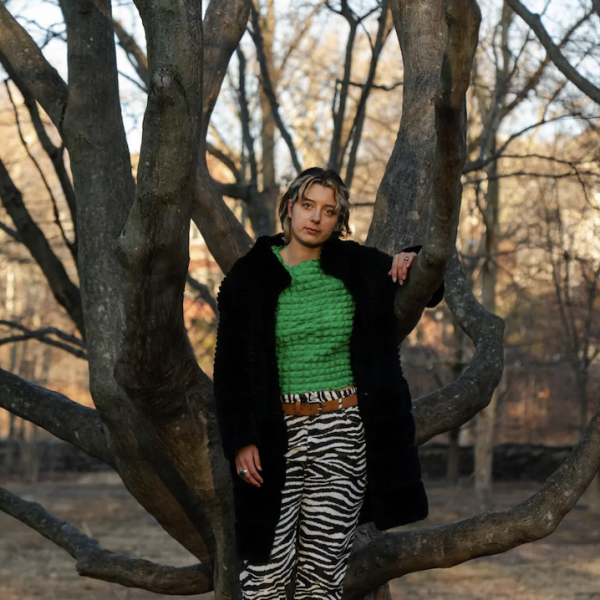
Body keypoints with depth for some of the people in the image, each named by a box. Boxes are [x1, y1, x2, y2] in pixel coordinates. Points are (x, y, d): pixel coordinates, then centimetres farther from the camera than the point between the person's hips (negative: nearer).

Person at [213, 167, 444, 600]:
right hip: (277, 436, -1)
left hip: (343, 436, 2)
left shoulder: (359, 267, 6)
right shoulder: (250, 276, 1)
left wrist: (416, 260, -4)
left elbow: (430, 290, 19)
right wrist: (240, 440, -7)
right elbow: (230, 367, 1)